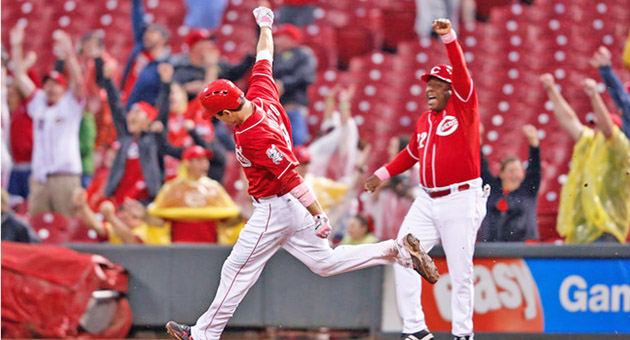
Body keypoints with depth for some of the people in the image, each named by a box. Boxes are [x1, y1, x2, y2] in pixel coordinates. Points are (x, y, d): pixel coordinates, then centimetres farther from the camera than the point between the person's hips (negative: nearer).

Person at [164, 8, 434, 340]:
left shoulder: (257, 137, -29)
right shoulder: (261, 95, -4)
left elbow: (291, 177, -29)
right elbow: (263, 61, 13)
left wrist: (318, 215, -28)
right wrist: (265, 26, 29)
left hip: (274, 210, -10)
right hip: (291, 208, 10)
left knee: (237, 269, 0)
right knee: (324, 262, 15)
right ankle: (391, 251, 8)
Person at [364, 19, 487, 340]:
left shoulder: (463, 106, -3)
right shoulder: (424, 120, 14)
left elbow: (461, 71, -18)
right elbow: (412, 153, 29)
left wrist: (449, 38, -30)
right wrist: (383, 174, 26)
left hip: (461, 200, -7)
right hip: (427, 201, 7)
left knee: (460, 272, -3)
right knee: (403, 257, -1)